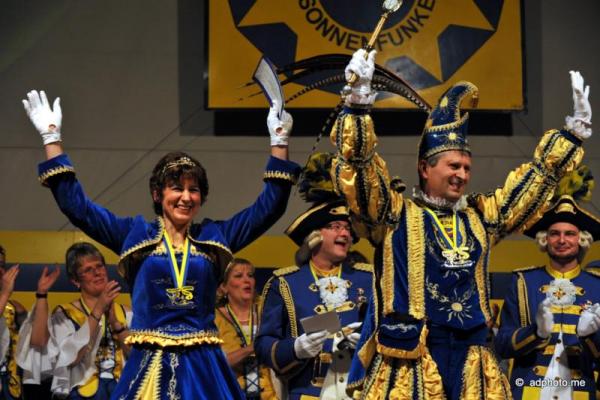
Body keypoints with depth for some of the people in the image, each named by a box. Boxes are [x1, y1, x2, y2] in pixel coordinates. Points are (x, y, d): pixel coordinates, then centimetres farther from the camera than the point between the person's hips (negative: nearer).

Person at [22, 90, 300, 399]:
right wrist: (51, 139, 2)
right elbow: (76, 206, 5)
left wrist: (278, 142, 7)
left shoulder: (214, 237, 12)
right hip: (149, 365, -1)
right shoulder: (135, 235, 8)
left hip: (202, 367, 1)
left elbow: (268, 208, 12)